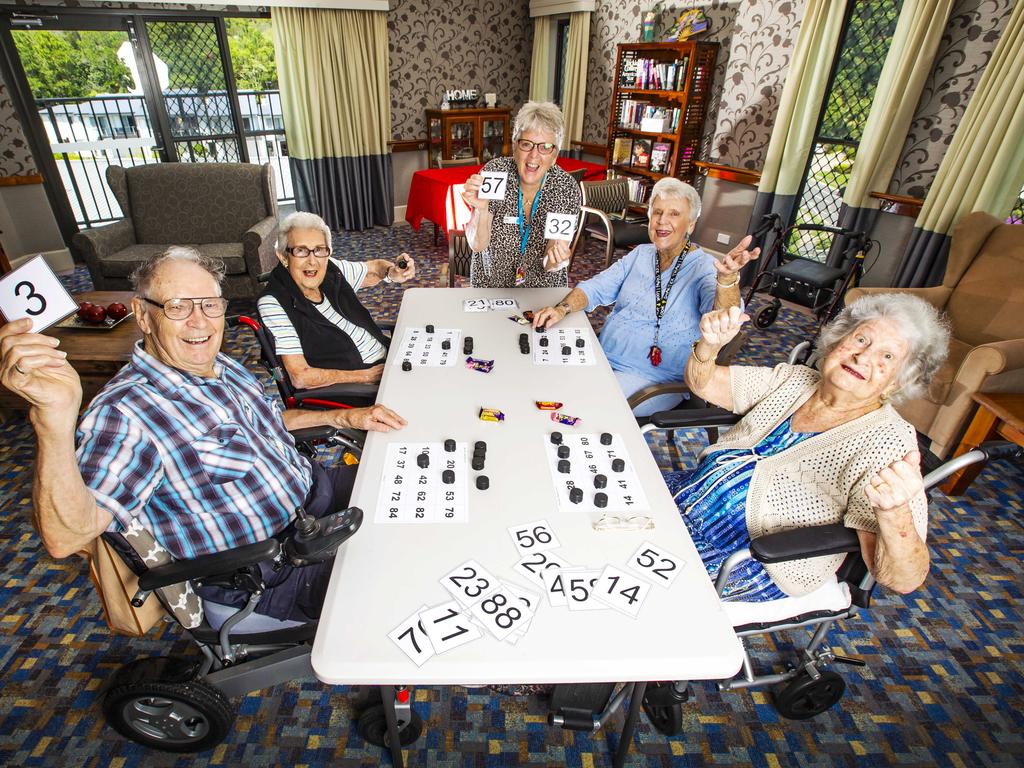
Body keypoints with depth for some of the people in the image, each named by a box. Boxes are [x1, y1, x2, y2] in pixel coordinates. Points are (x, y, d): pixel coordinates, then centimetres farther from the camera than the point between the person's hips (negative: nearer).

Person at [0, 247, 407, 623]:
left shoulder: (222, 365, 4)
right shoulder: (126, 412, -22)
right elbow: (66, 537, -33)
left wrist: (342, 417, 9)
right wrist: (55, 417, -48)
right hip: (278, 572, -8)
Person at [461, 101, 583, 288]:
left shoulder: (568, 190, -12)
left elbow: (547, 265, -12)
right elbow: (478, 245, -14)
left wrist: (554, 260, -34)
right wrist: (482, 209, -31)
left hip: (543, 288, 0)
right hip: (490, 284, 1)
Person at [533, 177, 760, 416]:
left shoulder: (704, 268, -10)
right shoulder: (640, 254, 9)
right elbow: (596, 288, 7)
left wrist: (728, 277, -49)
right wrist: (562, 309, -13)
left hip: (654, 379, -6)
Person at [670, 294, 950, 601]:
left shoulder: (889, 446, -16)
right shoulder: (794, 380, 2)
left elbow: (904, 580, -22)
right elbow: (702, 382, 5)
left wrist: (894, 512, -43)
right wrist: (710, 343, -16)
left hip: (756, 567, -6)